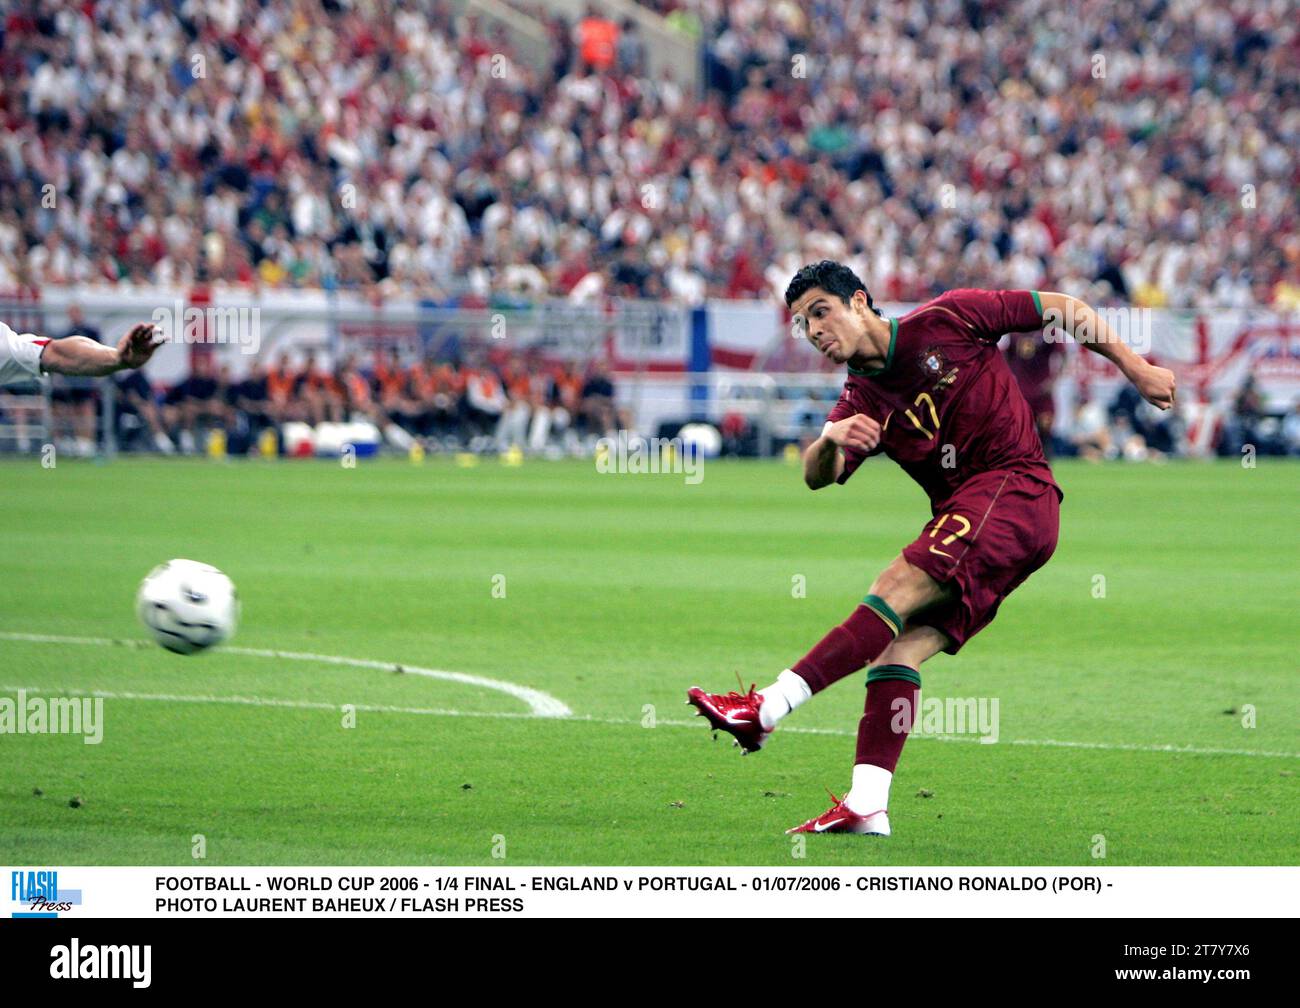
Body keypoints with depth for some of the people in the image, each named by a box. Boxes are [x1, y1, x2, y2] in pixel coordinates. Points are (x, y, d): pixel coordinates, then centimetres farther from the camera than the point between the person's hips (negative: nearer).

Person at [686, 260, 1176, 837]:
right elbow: (817, 476, -4)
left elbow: (1061, 309, 10)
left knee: (895, 590, -21)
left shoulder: (945, 321, 2)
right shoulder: (861, 403, 13)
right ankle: (866, 806, -17)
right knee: (899, 646, -10)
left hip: (1016, 489, -7)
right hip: (962, 518, 7)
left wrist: (1133, 367, 9)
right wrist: (830, 442, -27)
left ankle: (767, 709, -31)